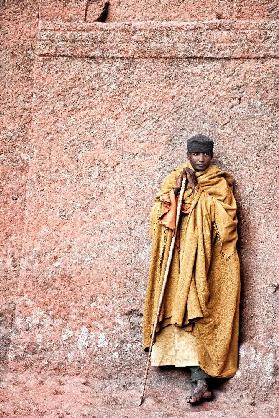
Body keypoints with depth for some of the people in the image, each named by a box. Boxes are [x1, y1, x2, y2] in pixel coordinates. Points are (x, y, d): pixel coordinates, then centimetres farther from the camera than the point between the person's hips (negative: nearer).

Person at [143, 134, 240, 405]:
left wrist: (196, 189, -11)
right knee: (185, 310, -6)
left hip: (206, 260, -2)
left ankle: (199, 379, -6)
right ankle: (200, 380, -5)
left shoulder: (219, 184, 7)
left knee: (192, 311, -10)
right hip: (180, 258, 3)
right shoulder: (174, 179, 13)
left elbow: (222, 219, -8)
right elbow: (158, 216, 3)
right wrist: (173, 190, -11)